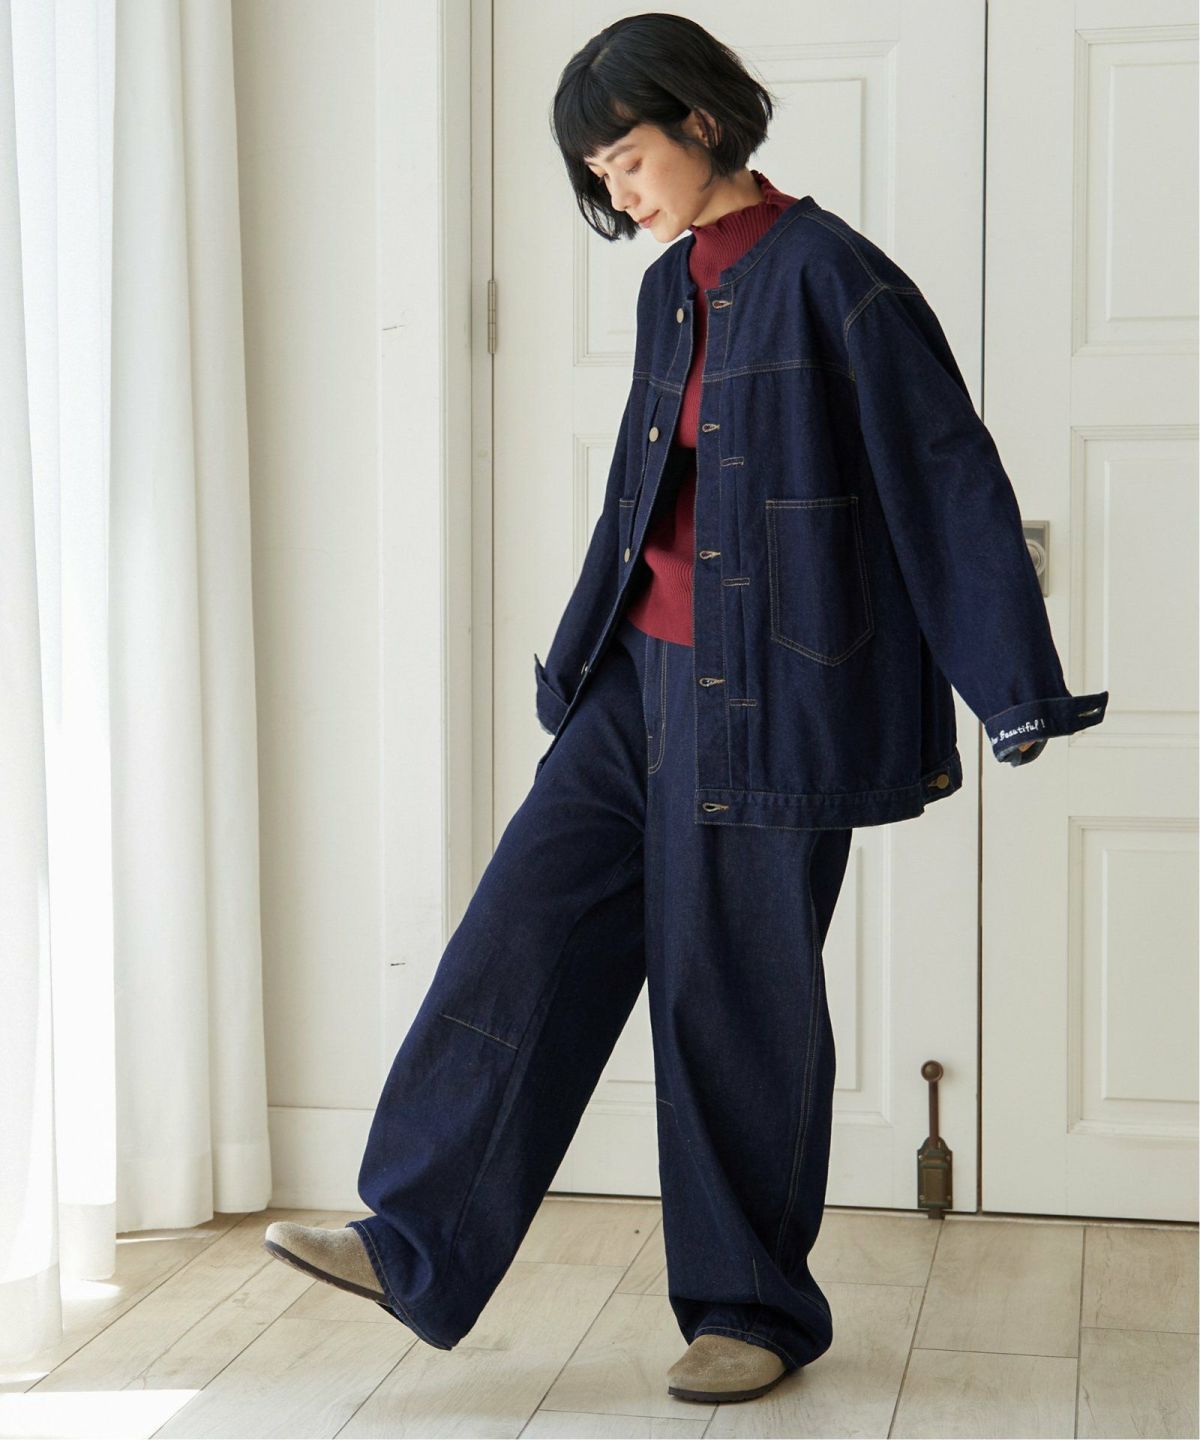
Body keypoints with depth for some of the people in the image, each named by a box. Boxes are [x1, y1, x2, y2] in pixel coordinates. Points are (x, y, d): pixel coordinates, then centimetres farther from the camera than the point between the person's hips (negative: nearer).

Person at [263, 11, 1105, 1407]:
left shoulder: (824, 273, -11)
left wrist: (1015, 687, -12)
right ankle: (417, 1247, 11)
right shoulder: (671, 287, 13)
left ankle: (755, 1307, 19)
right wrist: (583, 662, 29)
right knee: (525, 933, 3)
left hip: (769, 696, -7)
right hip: (642, 676, 8)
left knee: (740, 989, 2)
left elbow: (949, 475, -12)